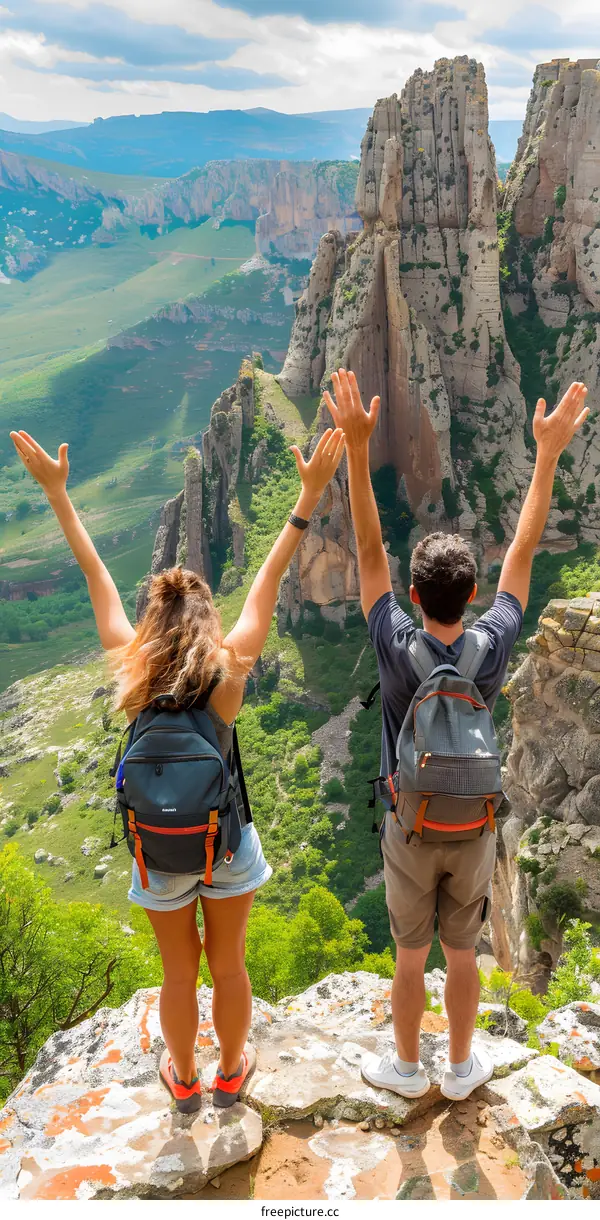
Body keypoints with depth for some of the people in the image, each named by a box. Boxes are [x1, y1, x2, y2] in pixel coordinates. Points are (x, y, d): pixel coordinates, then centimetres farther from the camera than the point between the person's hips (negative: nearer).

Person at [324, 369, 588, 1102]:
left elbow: (369, 550, -23)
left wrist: (357, 446, -26)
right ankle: (461, 1066, 39)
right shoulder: (493, 648, -20)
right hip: (474, 828, 2)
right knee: (463, 955, 20)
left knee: (410, 959, 17)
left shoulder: (397, 648, -24)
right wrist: (548, 453, -7)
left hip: (411, 830, -2)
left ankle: (407, 1067, 36)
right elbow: (522, 553, -12)